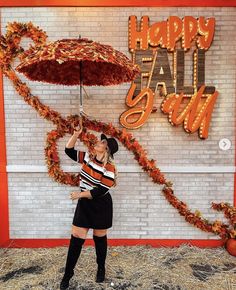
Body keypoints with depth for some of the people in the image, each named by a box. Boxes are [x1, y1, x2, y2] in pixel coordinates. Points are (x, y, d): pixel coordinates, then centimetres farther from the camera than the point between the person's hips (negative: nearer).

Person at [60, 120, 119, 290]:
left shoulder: (109, 167, -19)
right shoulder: (88, 157, -1)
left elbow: (100, 191, -21)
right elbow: (69, 150, 4)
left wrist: (80, 194, -17)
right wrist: (76, 134, -9)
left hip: (101, 205, -4)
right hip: (84, 204, 4)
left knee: (100, 238, 13)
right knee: (76, 238, 5)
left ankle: (101, 269, 37)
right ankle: (68, 273, 21)